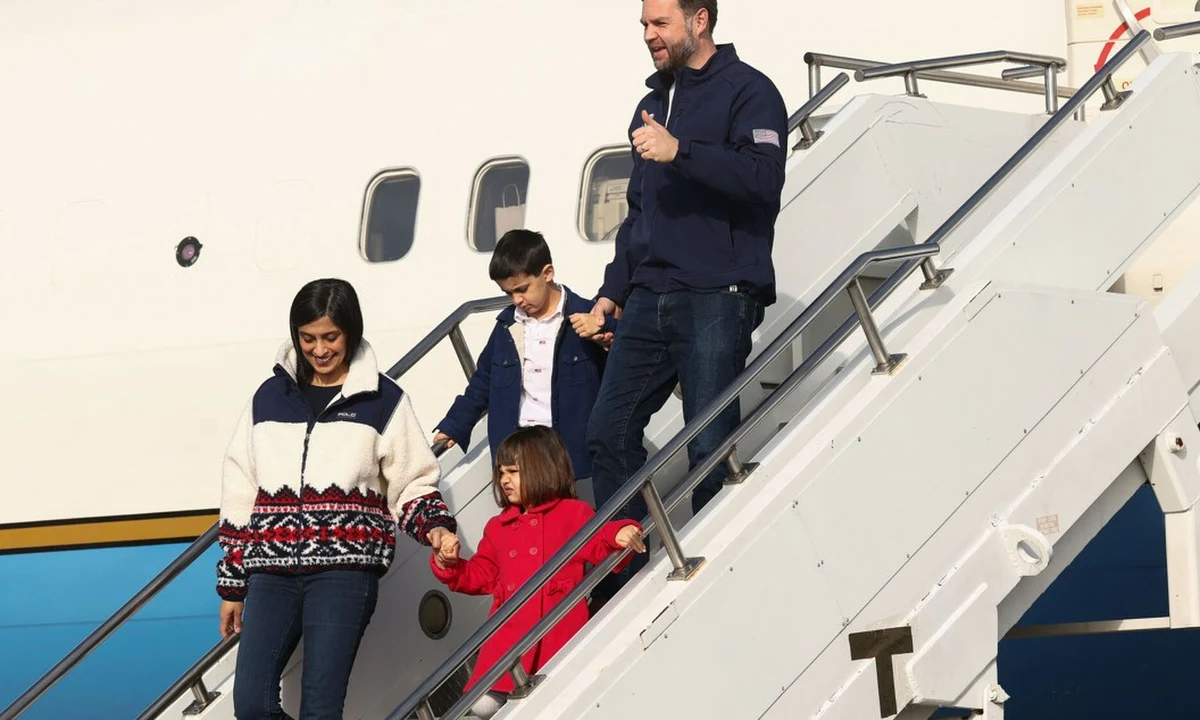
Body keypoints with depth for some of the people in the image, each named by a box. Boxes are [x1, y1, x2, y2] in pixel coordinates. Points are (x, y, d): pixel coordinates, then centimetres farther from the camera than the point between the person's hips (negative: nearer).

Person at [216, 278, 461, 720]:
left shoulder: (382, 401, 7)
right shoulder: (270, 397, 15)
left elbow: (413, 485, 10)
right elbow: (240, 495, 17)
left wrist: (436, 527, -12)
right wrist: (232, 584, 16)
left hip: (344, 571, -3)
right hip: (271, 572, 3)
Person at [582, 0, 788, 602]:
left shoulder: (746, 91, -2)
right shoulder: (655, 100, 22)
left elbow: (762, 177, -19)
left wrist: (680, 151, -26)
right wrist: (613, 289, 22)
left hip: (716, 298, -8)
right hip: (650, 298, 8)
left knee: (709, 447, -8)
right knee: (609, 430, 0)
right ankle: (619, 572, 6)